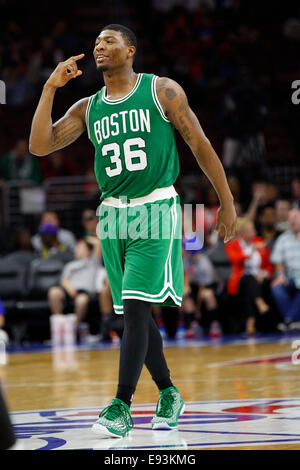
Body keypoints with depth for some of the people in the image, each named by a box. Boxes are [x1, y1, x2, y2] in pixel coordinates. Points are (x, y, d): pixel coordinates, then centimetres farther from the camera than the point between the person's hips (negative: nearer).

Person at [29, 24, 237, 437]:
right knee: (135, 312, 10)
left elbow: (200, 145, 1)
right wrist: (50, 88, -4)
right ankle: (169, 395, 25)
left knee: (135, 306, -15)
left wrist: (227, 202, 0)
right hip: (113, 214, 5)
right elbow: (40, 146, 0)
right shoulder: (87, 108, 10)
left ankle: (122, 407, -16)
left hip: (155, 210, -5)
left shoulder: (162, 91, -1)